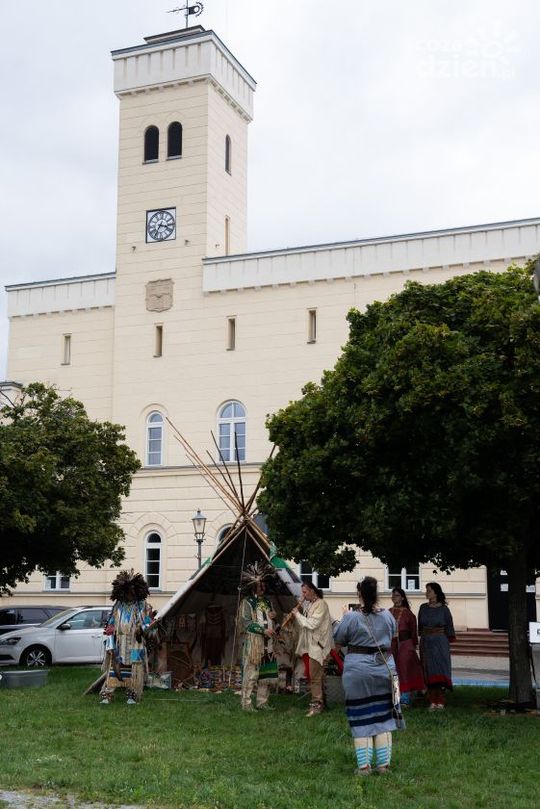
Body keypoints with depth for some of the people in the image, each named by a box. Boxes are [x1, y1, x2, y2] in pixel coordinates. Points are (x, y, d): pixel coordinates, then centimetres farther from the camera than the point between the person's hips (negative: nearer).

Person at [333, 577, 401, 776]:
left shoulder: (351, 617, -14)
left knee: (361, 717, 5)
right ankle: (383, 763, 15)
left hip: (358, 672, -3)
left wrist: (342, 620, 15)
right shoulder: (388, 616, -2)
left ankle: (364, 765, 6)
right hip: (384, 668, 3)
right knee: (383, 716, 11)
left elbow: (338, 639, 0)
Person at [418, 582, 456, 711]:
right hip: (426, 642, 4)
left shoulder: (444, 609, -3)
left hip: (440, 642, -3)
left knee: (440, 670, -5)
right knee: (429, 671, 3)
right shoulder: (423, 608, 7)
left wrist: (448, 641, -3)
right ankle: (432, 702, 7)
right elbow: (420, 626, 12)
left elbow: (449, 627, 1)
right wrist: (422, 636, 6)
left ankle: (440, 702, -2)